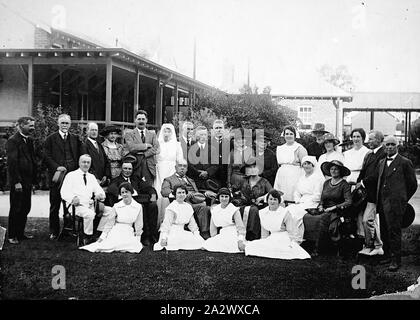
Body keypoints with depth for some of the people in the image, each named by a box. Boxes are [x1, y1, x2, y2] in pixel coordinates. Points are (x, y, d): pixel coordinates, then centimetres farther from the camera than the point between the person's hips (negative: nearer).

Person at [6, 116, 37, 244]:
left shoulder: (29, 140, 13)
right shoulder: (13, 141, -12)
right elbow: (12, 162, -17)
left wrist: (33, 179, 11)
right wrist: (17, 182, -20)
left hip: (28, 181, 8)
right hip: (18, 182, -8)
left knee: (25, 209, 13)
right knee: (16, 209, 1)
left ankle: (20, 233, 24)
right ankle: (11, 236, 13)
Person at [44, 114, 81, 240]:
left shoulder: (75, 139, 13)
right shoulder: (50, 139, 4)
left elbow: (80, 157, 12)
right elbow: (47, 157, -2)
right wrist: (56, 167, -15)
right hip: (56, 177, -2)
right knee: (55, 205, 5)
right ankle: (54, 231, 13)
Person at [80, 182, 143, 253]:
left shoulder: (138, 207, -1)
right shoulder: (116, 206, -3)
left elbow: (139, 226, 7)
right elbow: (109, 223, 5)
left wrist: (137, 239, 6)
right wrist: (102, 237, 2)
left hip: (129, 234, 2)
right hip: (117, 232, -2)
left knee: (137, 246, -30)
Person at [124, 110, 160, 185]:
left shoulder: (152, 134, 15)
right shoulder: (129, 134, 7)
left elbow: (156, 149, 0)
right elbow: (131, 147, -11)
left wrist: (143, 154, -10)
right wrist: (145, 145, -9)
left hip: (149, 167, 2)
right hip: (135, 166, -2)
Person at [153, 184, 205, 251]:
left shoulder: (188, 207, 11)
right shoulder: (171, 207, -10)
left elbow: (192, 223, 18)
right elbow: (167, 223, -16)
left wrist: (196, 233, 7)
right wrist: (164, 238, -24)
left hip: (182, 232, 7)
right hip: (172, 232, -7)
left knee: (200, 240, -12)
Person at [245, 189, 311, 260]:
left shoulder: (285, 213, -8)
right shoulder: (262, 213, 7)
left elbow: (290, 232, -6)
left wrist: (292, 242, -15)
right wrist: (262, 242, 12)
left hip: (284, 239, -4)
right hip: (271, 239, 5)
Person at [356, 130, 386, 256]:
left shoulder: (384, 154, -14)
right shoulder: (368, 155, 18)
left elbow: (377, 175, -20)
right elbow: (363, 172, 16)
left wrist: (363, 183, -12)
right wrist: (358, 183, 1)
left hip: (375, 193, -10)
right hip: (366, 191, 10)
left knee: (367, 220, -9)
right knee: (373, 220, 15)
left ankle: (368, 246, 5)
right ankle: (378, 247, 24)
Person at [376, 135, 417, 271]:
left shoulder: (405, 162, -4)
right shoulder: (381, 162, 16)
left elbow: (413, 184, 0)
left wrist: (402, 199, 5)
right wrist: (379, 200, 14)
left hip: (395, 203, -6)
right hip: (382, 202, 6)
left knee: (394, 231, -5)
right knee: (384, 231, 10)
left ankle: (396, 260, 3)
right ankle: (387, 256, 22)